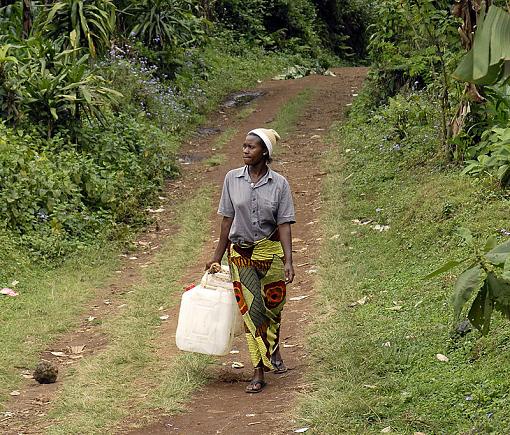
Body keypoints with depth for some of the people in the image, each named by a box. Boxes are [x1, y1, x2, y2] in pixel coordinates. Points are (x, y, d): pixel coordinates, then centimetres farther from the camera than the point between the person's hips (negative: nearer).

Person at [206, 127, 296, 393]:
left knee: (273, 306, 11)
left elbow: (284, 224, -6)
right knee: (251, 309, -6)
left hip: (271, 251, 0)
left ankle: (273, 349, 42)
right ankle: (259, 372, 0)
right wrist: (217, 258, 7)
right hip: (241, 253, 0)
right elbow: (227, 220, 5)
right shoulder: (232, 179, -1)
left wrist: (288, 261, -15)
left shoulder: (279, 184, -5)